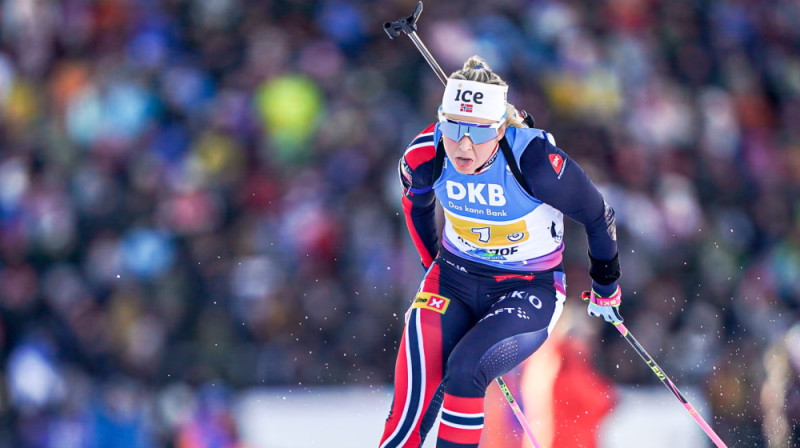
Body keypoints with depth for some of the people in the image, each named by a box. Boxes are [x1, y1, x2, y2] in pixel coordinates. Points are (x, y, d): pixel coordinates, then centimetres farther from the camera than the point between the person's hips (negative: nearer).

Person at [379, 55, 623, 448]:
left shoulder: (535, 160, -27)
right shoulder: (424, 157, -15)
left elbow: (597, 217, -9)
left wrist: (606, 287, 6)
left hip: (529, 291, -3)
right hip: (453, 281, 3)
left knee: (463, 371, -29)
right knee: (411, 406, -17)